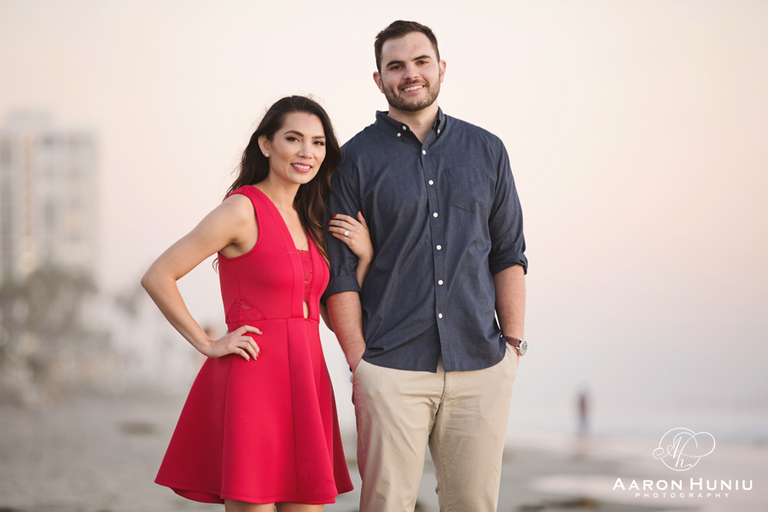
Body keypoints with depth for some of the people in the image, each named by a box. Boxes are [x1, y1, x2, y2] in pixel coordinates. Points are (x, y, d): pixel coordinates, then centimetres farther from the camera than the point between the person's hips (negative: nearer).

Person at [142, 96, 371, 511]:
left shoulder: (309, 222, 15)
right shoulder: (243, 209, -8)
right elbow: (157, 278, -11)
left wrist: (364, 256, 0)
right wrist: (208, 345, -9)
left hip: (305, 383, 7)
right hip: (254, 381, -7)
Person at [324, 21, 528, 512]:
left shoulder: (486, 150, 11)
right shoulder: (358, 158, 3)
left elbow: (509, 254, 13)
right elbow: (341, 274, 2)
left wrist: (514, 343, 4)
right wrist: (358, 362, -5)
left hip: (480, 365, 2)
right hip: (392, 368, -2)